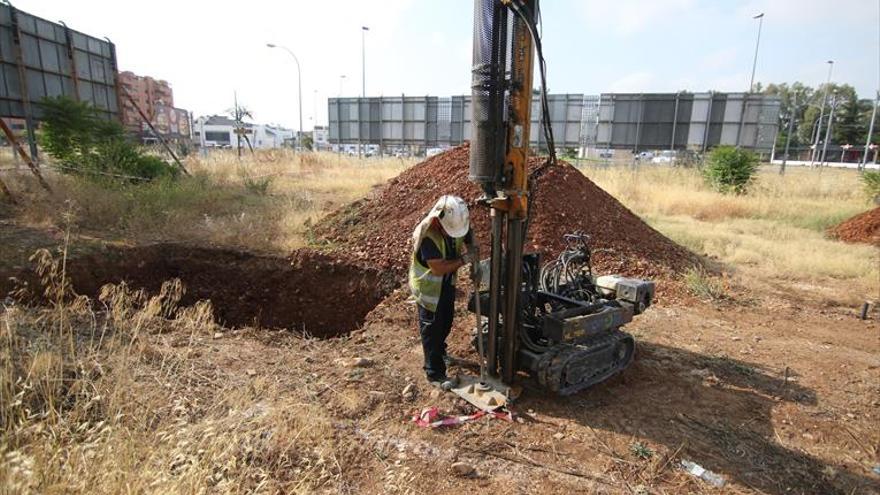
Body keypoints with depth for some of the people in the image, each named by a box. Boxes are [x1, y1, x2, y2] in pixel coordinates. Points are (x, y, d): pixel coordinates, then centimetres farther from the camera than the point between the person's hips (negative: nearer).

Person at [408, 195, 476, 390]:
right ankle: (435, 373, 20)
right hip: (428, 287, -7)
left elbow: (471, 242, 3)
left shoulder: (458, 223, -14)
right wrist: (463, 260, -28)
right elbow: (438, 268, -33)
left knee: (446, 323, 24)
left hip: (447, 283, 7)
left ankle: (440, 352, 51)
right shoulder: (426, 235, -34)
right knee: (431, 329, 6)